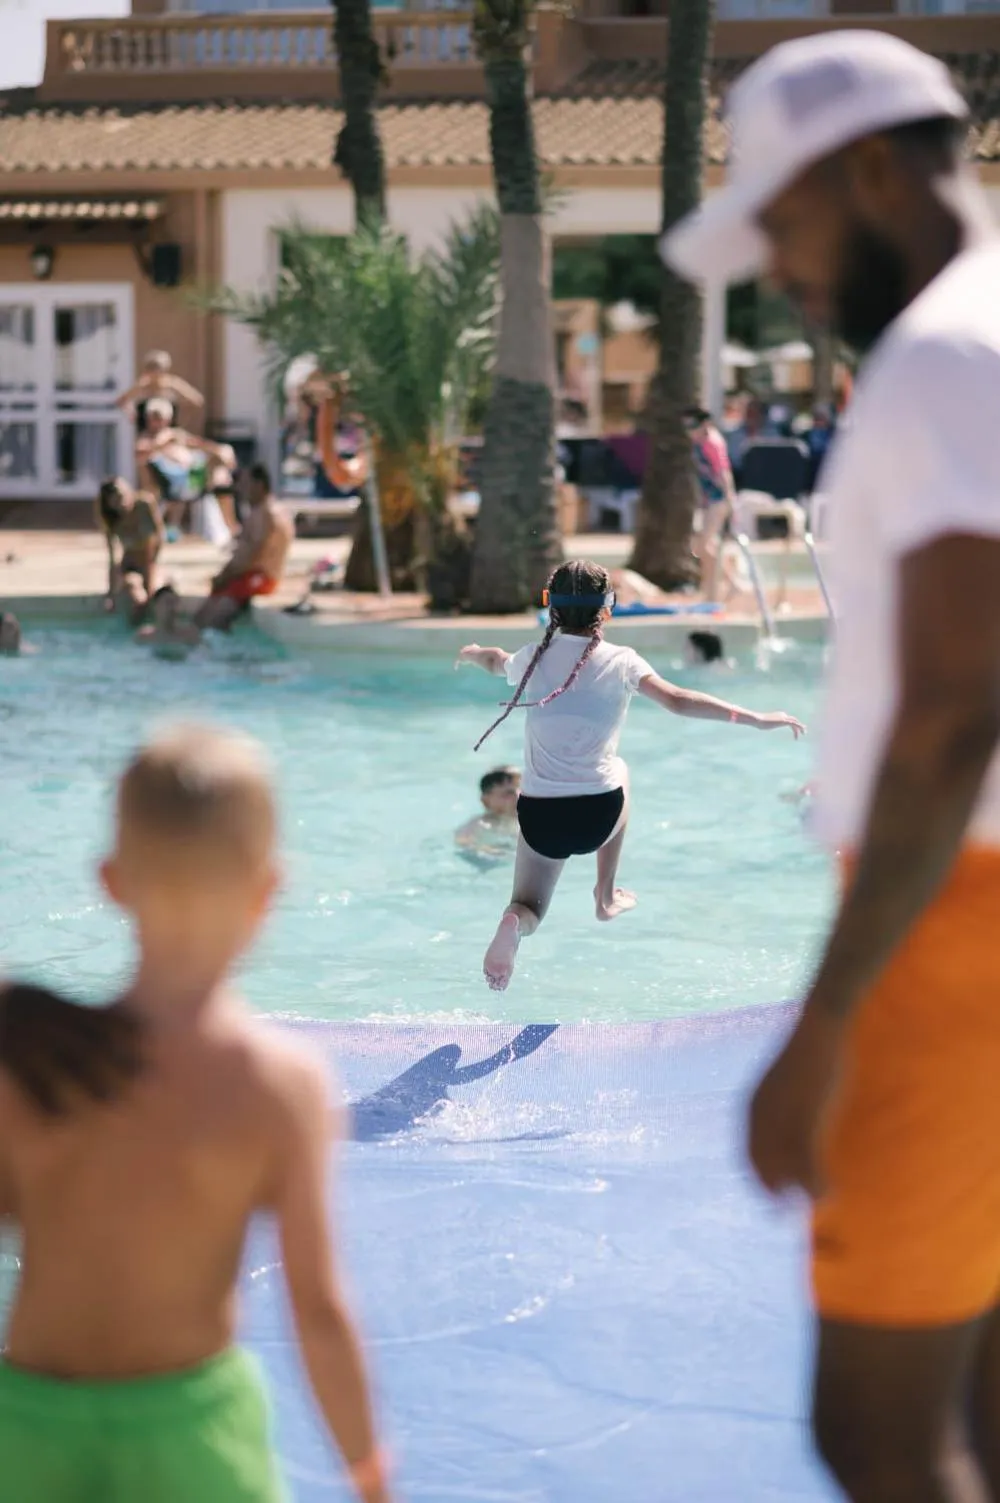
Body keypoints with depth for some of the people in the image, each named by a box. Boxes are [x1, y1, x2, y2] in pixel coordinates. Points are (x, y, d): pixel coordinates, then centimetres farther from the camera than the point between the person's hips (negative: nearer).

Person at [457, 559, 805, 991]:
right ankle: (606, 897, 38)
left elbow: (497, 662, 29)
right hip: (597, 817, -1)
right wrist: (756, 719, -17)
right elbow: (677, 700, -18)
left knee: (529, 910, 21)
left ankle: (514, 924, -19)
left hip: (539, 817, 1)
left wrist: (472, 653, 53)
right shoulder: (619, 662, -5)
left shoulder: (535, 656, 5)